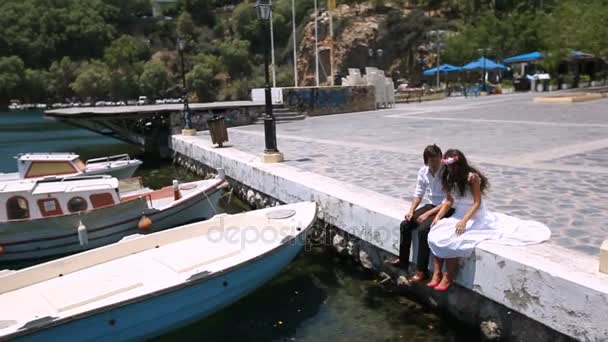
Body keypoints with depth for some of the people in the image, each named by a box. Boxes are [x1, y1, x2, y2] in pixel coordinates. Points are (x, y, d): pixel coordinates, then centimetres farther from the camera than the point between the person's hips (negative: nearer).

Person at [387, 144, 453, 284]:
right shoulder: (423, 171, -4)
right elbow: (418, 193, 7)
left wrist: (427, 214, -23)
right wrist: (411, 210, -8)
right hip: (431, 205, 7)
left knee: (423, 229, -27)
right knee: (405, 225, -7)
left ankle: (421, 270, -16)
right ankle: (403, 260, 10)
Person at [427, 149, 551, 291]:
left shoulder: (472, 177, -18)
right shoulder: (449, 178, 1)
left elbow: (477, 203, -18)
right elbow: (449, 201, 5)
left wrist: (464, 221, -28)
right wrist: (438, 217, -9)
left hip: (476, 217, -6)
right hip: (458, 215, 6)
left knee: (451, 239, -28)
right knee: (435, 235, -17)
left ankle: (448, 277, -12)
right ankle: (436, 274, -13)